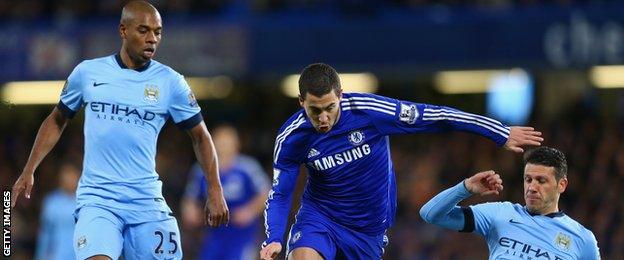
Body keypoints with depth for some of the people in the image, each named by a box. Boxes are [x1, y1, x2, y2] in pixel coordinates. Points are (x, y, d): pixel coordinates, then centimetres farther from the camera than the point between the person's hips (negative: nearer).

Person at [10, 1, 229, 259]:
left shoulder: (170, 82, 3)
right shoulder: (87, 73, 4)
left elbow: (200, 136, 10)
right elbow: (57, 120, 17)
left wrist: (215, 191, 0)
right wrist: (29, 171, 12)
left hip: (147, 202, 1)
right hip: (97, 199, -1)